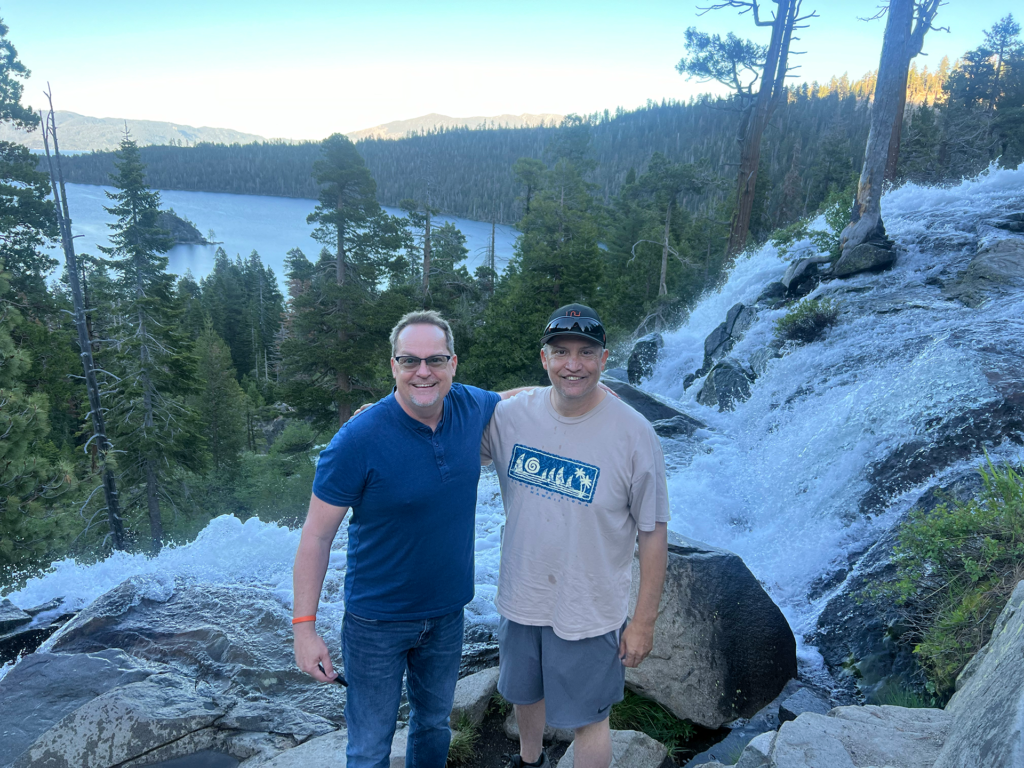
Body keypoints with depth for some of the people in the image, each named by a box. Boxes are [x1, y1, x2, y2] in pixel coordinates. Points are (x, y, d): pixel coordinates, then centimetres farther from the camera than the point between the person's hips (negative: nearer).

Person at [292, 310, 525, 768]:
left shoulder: (470, 407, -10)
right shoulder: (358, 441, -24)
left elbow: (512, 396, 14)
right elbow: (316, 535, -17)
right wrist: (304, 627, -16)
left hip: (447, 611, 5)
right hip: (377, 621, -4)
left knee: (434, 723, 26)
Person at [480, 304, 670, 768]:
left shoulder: (634, 434, -19)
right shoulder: (511, 415, -10)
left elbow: (654, 533, -12)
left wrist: (644, 621, -9)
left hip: (589, 612, -4)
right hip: (520, 599, 5)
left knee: (587, 719, 15)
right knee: (525, 693, 28)